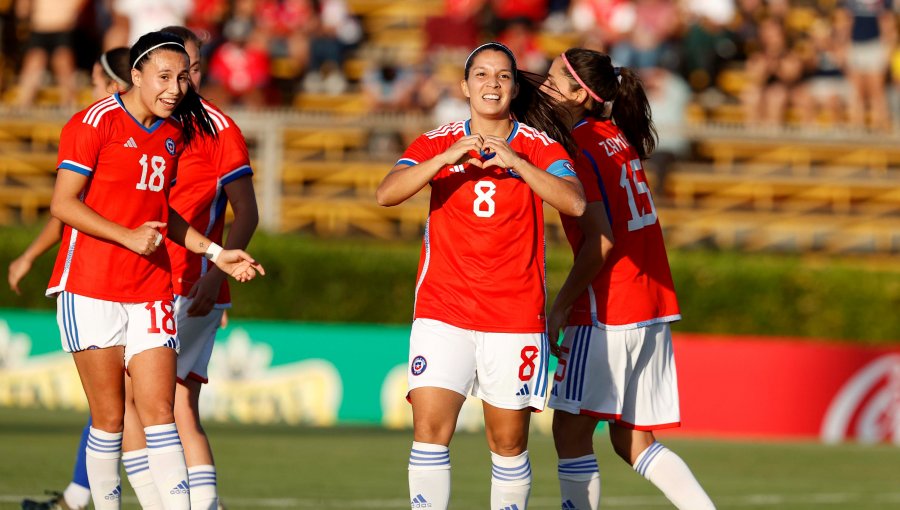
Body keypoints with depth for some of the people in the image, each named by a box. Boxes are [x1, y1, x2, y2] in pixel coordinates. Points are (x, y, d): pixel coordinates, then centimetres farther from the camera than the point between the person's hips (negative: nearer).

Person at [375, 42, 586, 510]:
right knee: (430, 430, -14)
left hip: (514, 317, 0)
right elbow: (386, 194, -10)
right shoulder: (436, 144, 6)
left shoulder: (540, 149, 3)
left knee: (508, 443, 4)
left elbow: (574, 203, -15)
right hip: (442, 312, 0)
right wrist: (446, 158, -23)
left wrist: (517, 163, -25)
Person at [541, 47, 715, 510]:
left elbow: (600, 240, -18)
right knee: (631, 441, 13)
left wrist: (561, 306, -12)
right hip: (653, 305, 9)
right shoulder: (617, 137, 12)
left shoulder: (577, 148, -12)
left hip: (608, 311, -9)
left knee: (570, 431, -3)